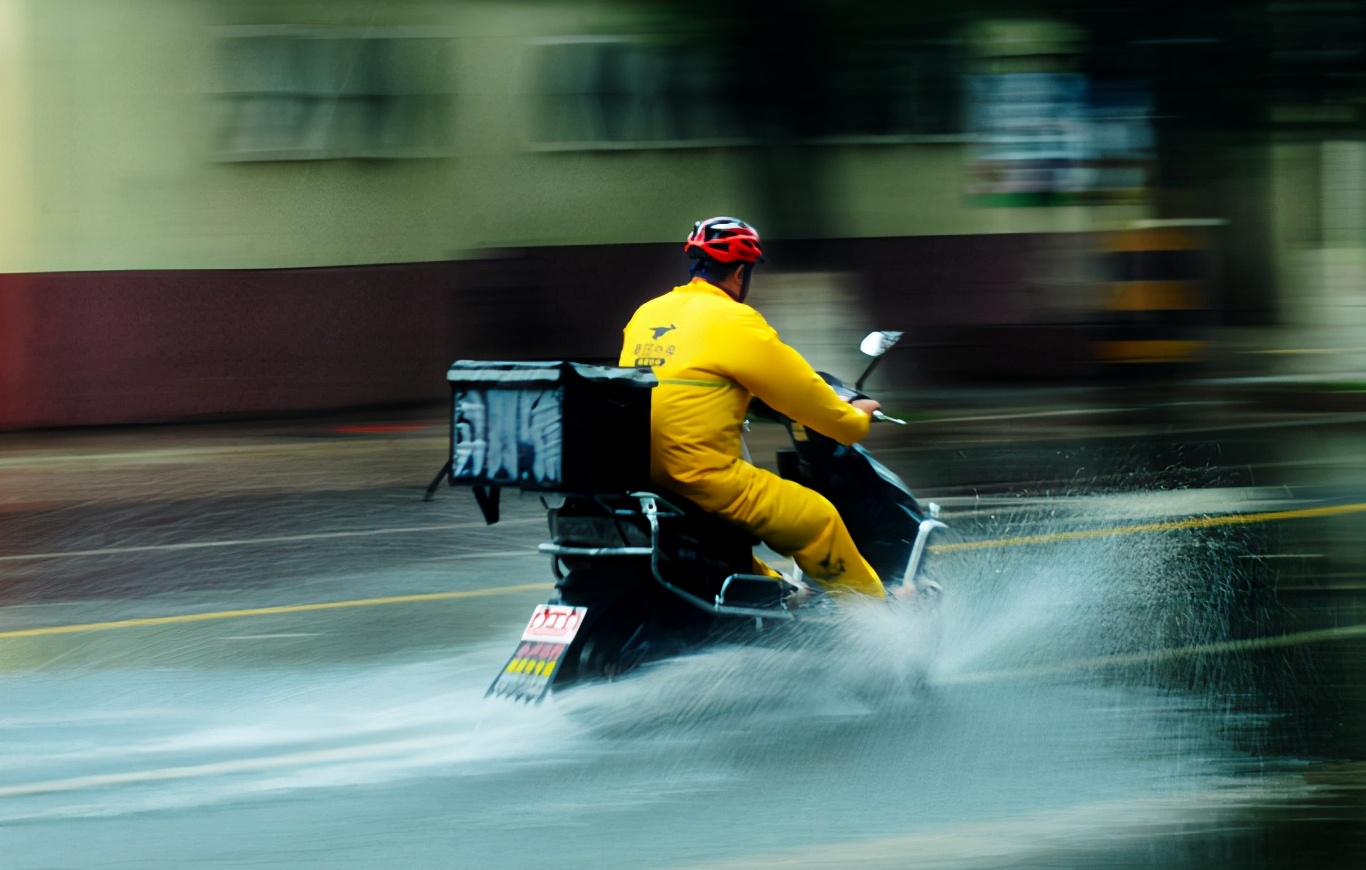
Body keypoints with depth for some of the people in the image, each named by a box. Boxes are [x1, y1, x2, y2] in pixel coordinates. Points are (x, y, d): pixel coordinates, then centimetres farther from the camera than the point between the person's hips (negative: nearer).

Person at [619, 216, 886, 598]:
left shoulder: (646, 314, 13)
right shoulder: (735, 322, -9)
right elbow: (803, 392, -1)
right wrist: (854, 420, 16)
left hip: (640, 477, 8)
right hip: (705, 477, -8)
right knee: (817, 517, 6)